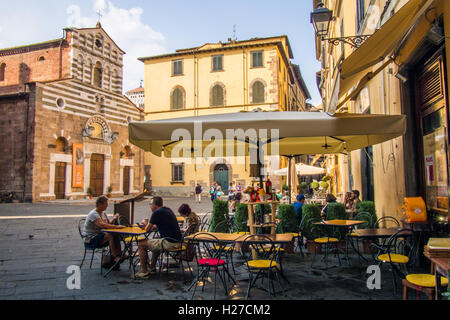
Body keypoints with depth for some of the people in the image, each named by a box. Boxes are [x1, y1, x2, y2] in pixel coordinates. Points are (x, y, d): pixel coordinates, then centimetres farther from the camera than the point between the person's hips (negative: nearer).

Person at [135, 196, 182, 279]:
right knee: (156, 242, 35)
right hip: (177, 241, 9)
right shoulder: (168, 210, 17)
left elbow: (147, 229, -4)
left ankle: (144, 272, 5)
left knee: (141, 244, -1)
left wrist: (148, 226, 17)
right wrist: (153, 226, 21)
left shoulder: (157, 213, -10)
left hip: (170, 243, -9)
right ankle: (152, 268, 38)